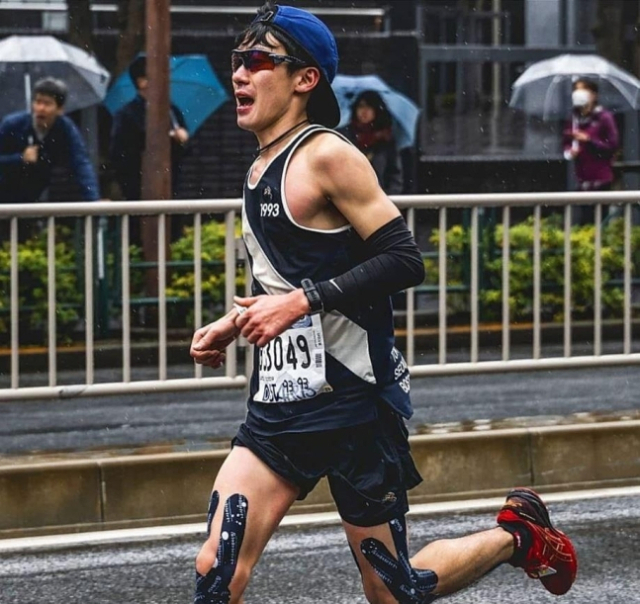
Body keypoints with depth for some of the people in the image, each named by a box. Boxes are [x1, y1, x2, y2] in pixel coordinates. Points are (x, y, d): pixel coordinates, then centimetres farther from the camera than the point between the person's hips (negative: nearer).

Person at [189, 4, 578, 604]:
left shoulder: (327, 156, -12)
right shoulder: (261, 169, 14)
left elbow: (403, 260, -18)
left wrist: (302, 301, -23)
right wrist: (233, 322, 11)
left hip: (352, 405, -7)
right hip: (278, 407, 7)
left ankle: (518, 534, 29)